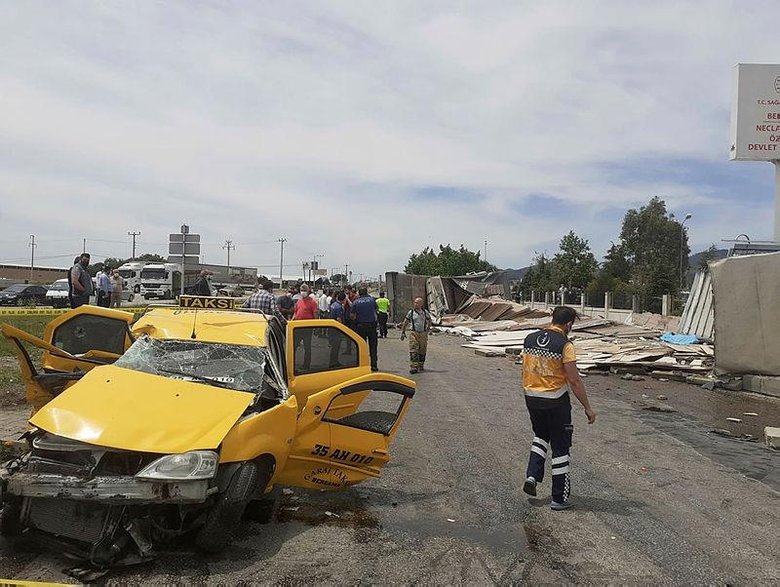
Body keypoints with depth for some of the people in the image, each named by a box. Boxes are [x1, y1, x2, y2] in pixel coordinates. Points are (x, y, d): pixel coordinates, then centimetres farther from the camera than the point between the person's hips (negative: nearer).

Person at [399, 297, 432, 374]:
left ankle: (421, 367, 23)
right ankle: (413, 367, -14)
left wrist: (428, 329, 17)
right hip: (414, 333, -2)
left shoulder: (425, 312, 5)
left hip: (423, 334, 2)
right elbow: (405, 323, 7)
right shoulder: (411, 312, 0)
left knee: (422, 351, 8)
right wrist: (403, 332, 4)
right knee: (413, 351, -11)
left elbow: (430, 321, 22)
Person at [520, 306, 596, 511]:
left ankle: (532, 476, 13)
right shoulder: (564, 345, -16)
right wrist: (588, 408, -8)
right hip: (556, 401, -5)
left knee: (541, 436, 28)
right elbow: (575, 381, -16)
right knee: (560, 448, 7)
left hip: (531, 397, 5)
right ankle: (560, 498, 15)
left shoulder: (529, 339, 2)